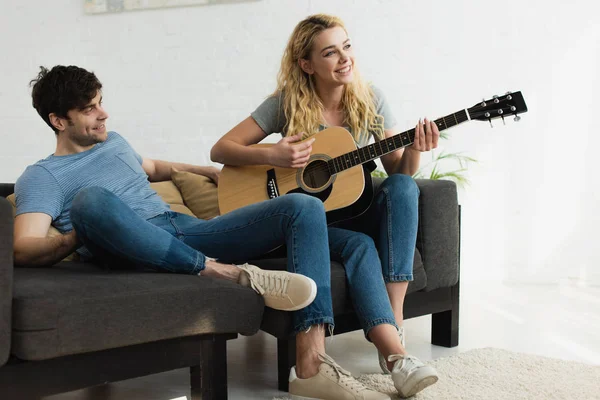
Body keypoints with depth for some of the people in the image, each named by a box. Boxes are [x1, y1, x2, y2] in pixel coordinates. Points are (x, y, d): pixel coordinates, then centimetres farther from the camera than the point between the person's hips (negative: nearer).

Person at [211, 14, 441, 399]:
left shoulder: (369, 100, -1)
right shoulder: (287, 104, -9)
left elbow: (399, 170, 1)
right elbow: (220, 150, -10)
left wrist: (415, 150, -22)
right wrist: (272, 156, -27)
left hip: (359, 215, 3)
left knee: (403, 187, -28)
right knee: (359, 245, -34)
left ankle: (394, 322, -31)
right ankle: (396, 355, -39)